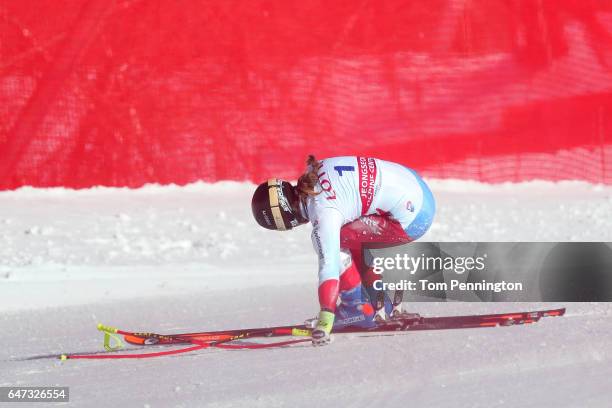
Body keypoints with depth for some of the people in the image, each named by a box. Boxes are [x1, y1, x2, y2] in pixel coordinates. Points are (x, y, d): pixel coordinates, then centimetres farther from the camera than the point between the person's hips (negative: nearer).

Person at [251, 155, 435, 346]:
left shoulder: (323, 212, -21)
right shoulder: (314, 171, 2)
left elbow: (329, 266, -29)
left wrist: (325, 319, -34)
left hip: (412, 218, -9)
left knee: (330, 242, -8)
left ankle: (358, 307, 1)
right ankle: (382, 302, 23)